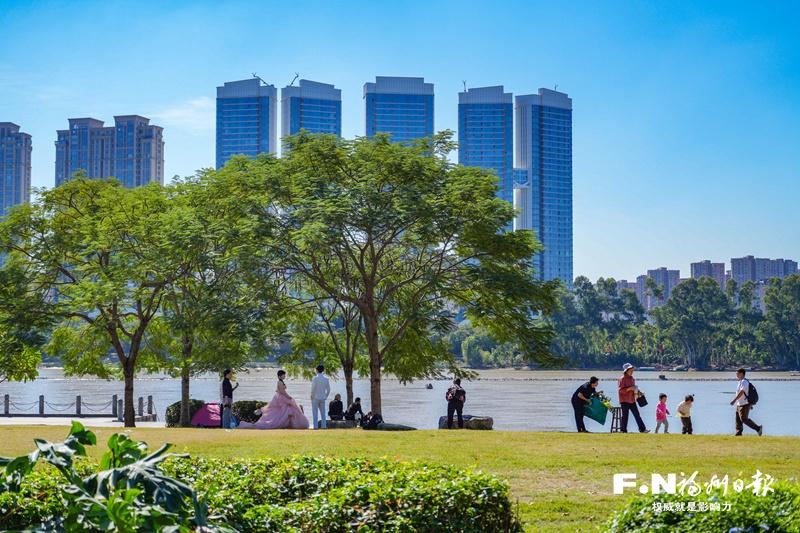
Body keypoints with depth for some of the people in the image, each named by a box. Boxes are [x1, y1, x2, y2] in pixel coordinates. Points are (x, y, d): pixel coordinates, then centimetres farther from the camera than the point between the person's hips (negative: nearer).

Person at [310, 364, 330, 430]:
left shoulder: (315, 378, -12)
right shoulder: (326, 379, 4)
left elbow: (313, 388, -14)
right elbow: (328, 389, 8)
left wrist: (312, 396, -2)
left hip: (315, 398, -5)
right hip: (322, 398, 5)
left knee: (315, 413, -1)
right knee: (323, 412, 11)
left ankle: (315, 426, -6)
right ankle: (324, 425, 7)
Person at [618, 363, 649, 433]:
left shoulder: (632, 378, 15)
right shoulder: (622, 379, -9)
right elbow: (621, 390, -17)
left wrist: (636, 390, 9)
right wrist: (629, 388, -23)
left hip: (632, 400, 7)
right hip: (624, 401, -7)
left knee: (637, 415, 4)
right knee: (625, 416, -3)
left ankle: (642, 429, 3)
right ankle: (623, 430, 3)